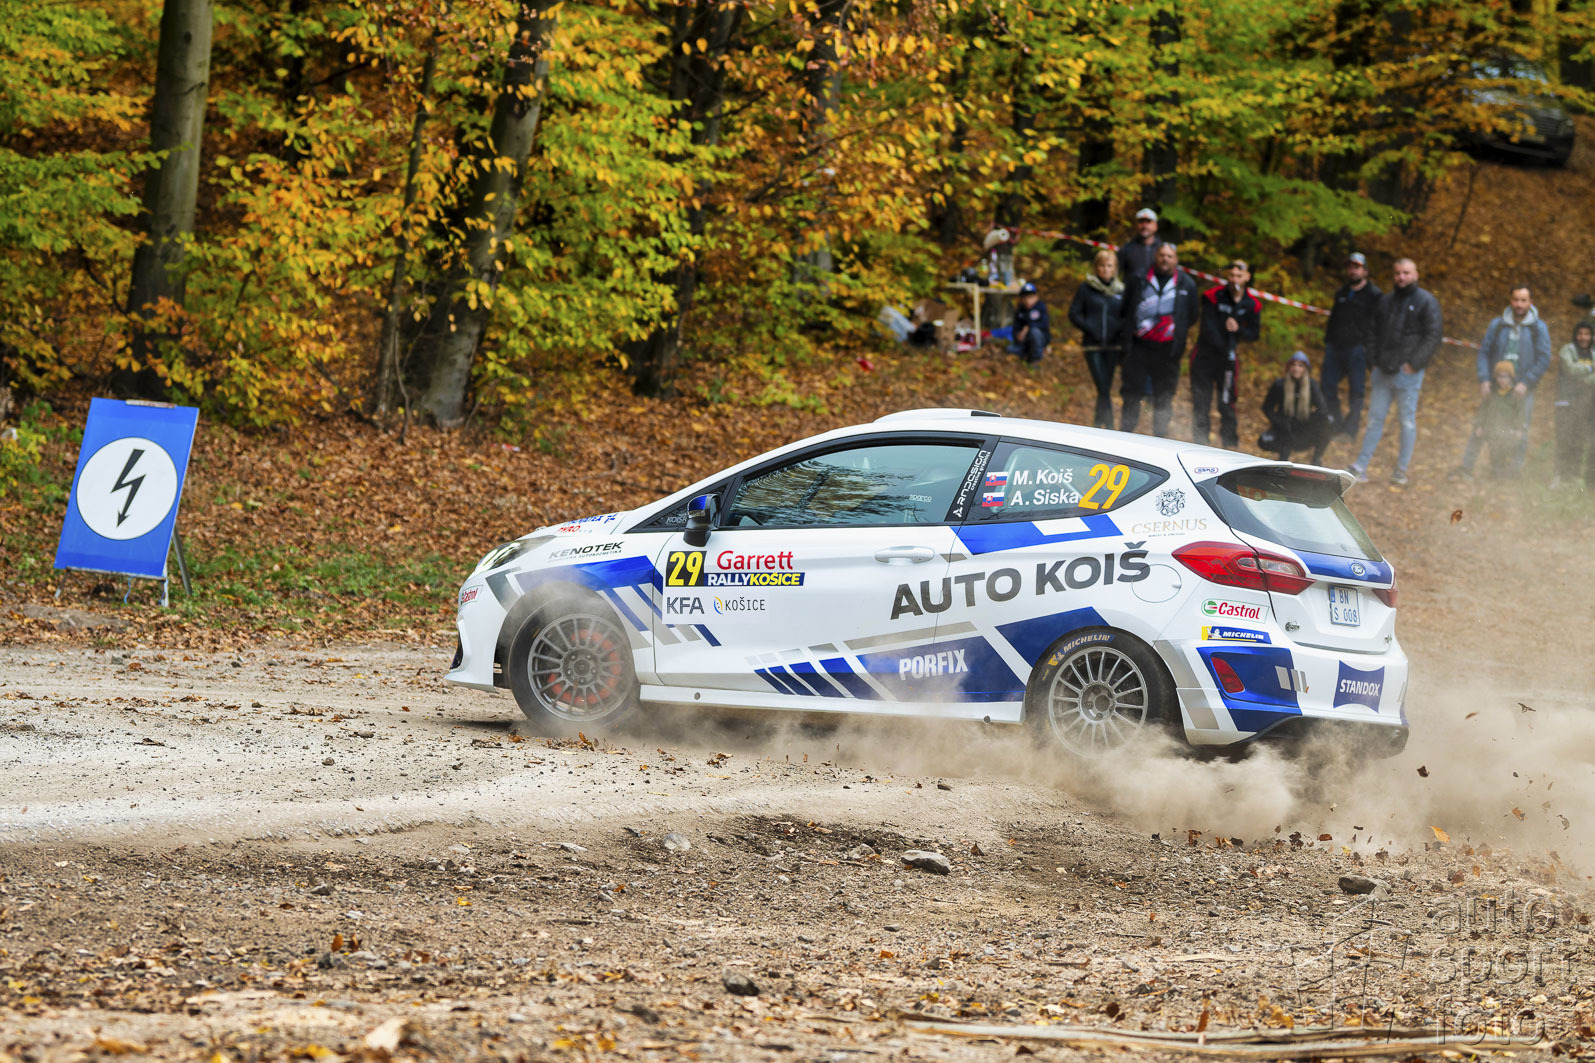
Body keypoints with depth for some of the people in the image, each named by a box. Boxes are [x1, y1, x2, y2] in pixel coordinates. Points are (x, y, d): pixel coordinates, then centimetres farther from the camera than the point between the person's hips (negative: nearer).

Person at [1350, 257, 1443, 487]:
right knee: (1375, 418, 6)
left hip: (1407, 373, -5)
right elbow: (1375, 333, 21)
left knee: (1408, 421, 0)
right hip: (1383, 372, 5)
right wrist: (1374, 362, 8)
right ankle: (1361, 466, 7)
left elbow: (1433, 337, -8)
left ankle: (1402, 472, 6)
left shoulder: (1426, 302, -2)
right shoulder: (1386, 301, 15)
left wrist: (1414, 364, -14)